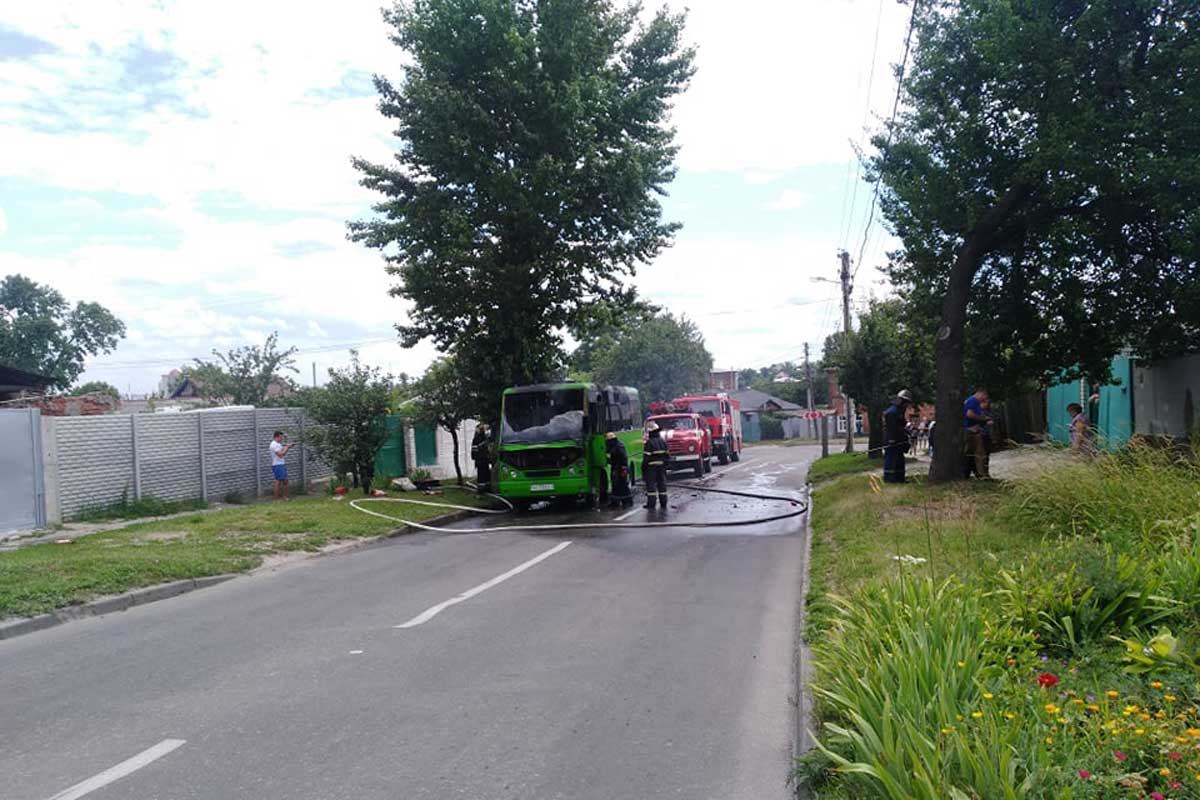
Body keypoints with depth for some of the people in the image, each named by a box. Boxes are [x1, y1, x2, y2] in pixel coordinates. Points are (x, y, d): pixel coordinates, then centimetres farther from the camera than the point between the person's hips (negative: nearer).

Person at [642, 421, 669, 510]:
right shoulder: (663, 442, 7)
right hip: (661, 466, 6)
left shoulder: (649, 443, -15)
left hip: (651, 467, -6)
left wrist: (643, 468, -9)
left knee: (651, 484, -2)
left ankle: (651, 503, -3)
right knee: (662, 483, 12)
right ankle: (663, 502, 16)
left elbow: (646, 457, -16)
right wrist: (665, 465, 19)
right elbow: (666, 455, 11)